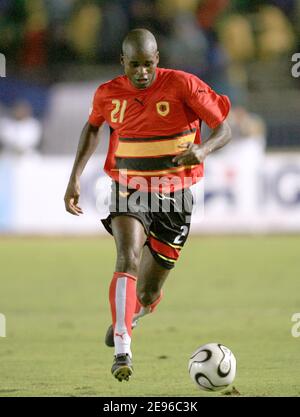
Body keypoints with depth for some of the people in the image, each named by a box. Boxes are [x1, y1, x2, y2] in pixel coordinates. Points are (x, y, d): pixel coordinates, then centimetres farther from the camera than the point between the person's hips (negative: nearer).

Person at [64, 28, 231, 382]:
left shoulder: (182, 85, -12)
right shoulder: (108, 93, -3)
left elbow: (224, 129, -10)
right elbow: (93, 126, 19)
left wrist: (203, 150, -32)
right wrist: (75, 177, 10)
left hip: (173, 194, 0)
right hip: (129, 190, 0)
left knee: (148, 294, 6)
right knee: (128, 259, -29)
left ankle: (128, 315, 45)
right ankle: (122, 353, -35)